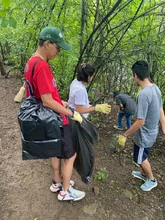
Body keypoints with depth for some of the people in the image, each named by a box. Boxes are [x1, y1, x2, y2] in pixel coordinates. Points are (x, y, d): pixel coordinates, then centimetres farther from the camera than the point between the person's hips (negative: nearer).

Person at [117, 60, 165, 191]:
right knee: (143, 156, 28)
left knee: (141, 158, 18)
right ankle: (144, 174, 51)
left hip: (145, 135, -8)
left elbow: (140, 122, -28)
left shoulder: (144, 94, -31)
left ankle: (152, 180, 41)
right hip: (152, 132, 8)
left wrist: (124, 135, -18)